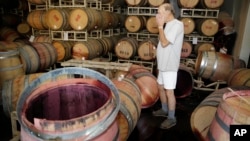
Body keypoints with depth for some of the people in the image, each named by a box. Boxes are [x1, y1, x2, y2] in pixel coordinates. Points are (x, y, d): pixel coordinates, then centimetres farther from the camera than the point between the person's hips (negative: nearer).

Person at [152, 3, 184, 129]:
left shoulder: (177, 25, -15)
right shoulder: (168, 25, 13)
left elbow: (164, 43, -22)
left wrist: (160, 26, -16)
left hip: (170, 66, -10)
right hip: (163, 64, 10)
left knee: (169, 92, -3)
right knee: (161, 87, 18)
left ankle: (171, 118, 11)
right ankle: (164, 110, 36)